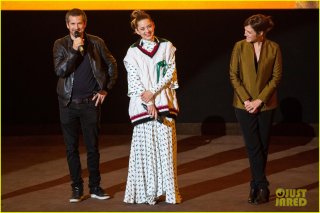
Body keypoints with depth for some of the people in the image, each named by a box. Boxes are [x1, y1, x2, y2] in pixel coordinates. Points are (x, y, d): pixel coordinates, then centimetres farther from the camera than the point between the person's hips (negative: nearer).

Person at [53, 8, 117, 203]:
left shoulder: (96, 43, 2)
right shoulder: (61, 45, 1)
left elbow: (112, 65, 13)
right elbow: (60, 71, -11)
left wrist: (106, 89, 7)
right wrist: (74, 50, -18)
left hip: (91, 103, 0)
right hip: (68, 104, 0)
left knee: (93, 147, 4)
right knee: (72, 148, 4)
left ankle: (95, 187, 14)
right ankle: (77, 188, 12)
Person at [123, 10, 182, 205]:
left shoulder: (167, 47, 8)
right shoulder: (133, 52, 5)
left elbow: (170, 73, 2)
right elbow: (135, 81, -1)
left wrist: (153, 92, -10)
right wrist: (149, 103, -11)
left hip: (164, 103, 1)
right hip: (143, 105, -1)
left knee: (166, 147, -2)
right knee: (145, 147, -3)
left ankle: (167, 189, 3)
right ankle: (146, 191, 1)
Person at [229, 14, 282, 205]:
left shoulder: (274, 48, -4)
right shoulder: (240, 47, -3)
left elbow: (276, 77, -4)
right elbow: (233, 76, -2)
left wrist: (259, 100, -11)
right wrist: (246, 100, -10)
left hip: (266, 104, 1)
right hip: (244, 104, 0)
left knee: (263, 146, 6)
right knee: (254, 146, -3)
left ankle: (256, 185, 16)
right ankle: (262, 187, 2)